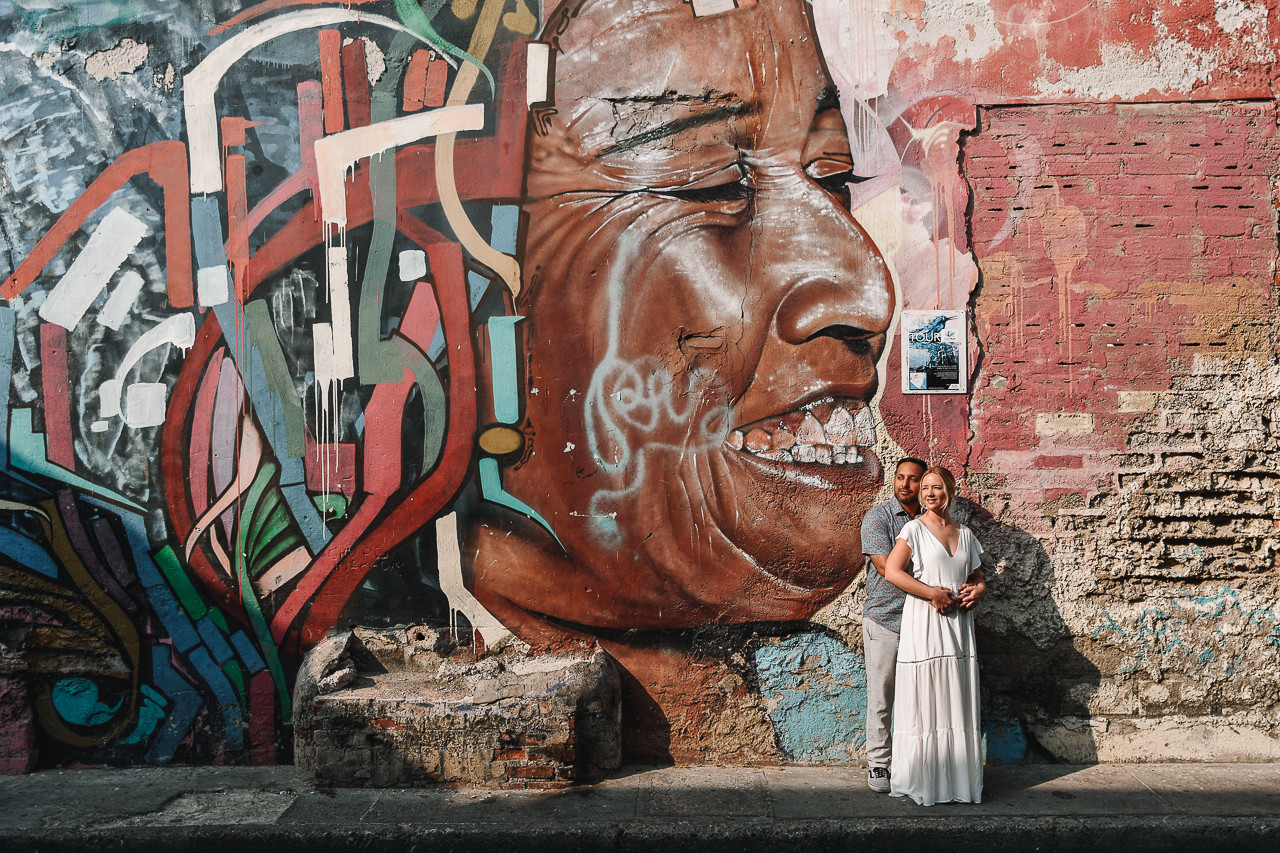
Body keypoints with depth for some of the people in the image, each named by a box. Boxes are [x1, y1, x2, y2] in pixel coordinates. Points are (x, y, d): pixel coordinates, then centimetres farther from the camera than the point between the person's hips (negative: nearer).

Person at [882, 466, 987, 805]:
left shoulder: (965, 534, 14)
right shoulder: (914, 529, 0)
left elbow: (978, 577, 22)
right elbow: (892, 571, -10)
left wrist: (978, 591, -1)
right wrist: (933, 593, -14)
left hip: (959, 624, 5)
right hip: (924, 624, -4)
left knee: (958, 700, 5)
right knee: (924, 700, -3)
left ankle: (959, 779, 14)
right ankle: (923, 781, 5)